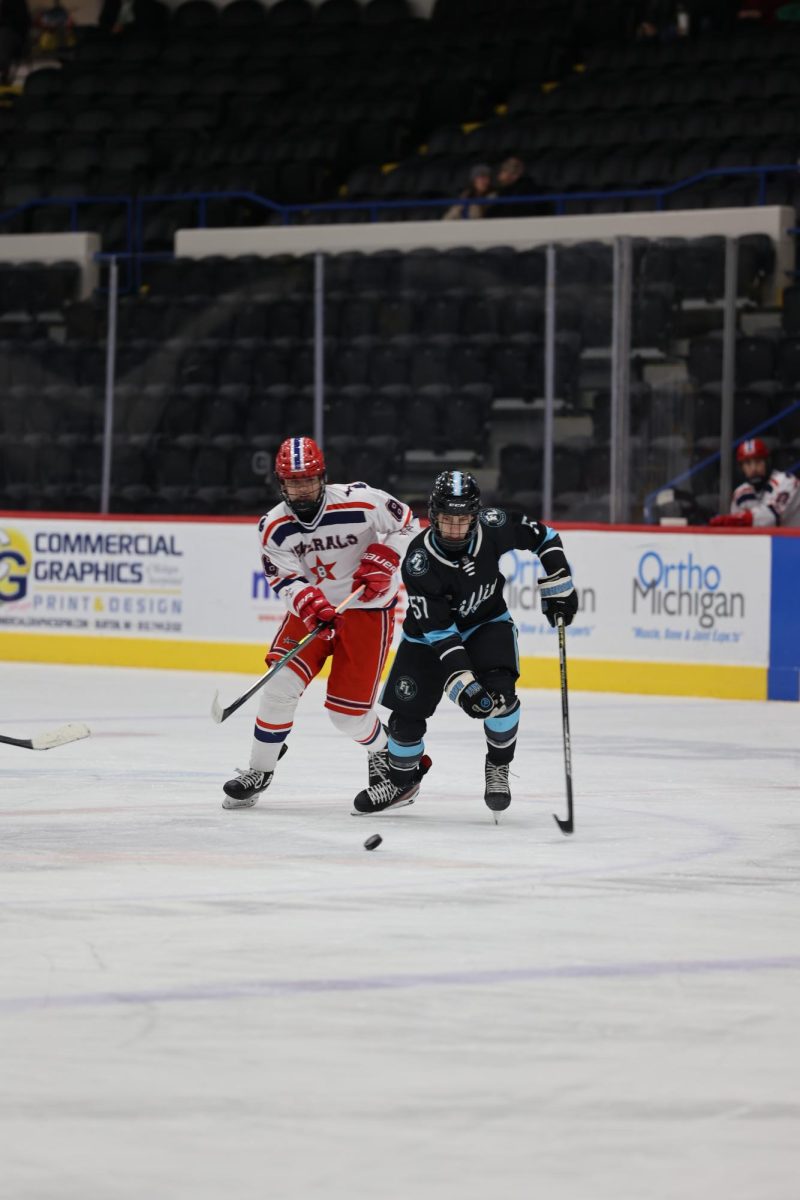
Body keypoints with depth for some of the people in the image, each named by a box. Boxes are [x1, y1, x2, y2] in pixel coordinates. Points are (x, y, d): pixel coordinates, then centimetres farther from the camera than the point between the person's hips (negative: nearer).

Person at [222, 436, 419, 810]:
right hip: (312, 607, 3)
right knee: (281, 683, -15)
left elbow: (406, 524, -5)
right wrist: (309, 602, -34)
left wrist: (383, 559, -19)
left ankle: (383, 751, 30)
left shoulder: (361, 501, -19)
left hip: (368, 609, -3)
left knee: (347, 710, -5)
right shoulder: (273, 528, -11)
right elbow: (286, 581, -14)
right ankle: (258, 772, 0)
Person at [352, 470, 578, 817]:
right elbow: (438, 631, -31)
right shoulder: (419, 561, -32)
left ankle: (498, 767, 1)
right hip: (430, 633, -1)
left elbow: (542, 537, -5)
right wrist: (461, 683, -38)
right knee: (407, 712, -3)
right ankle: (403, 780, 26)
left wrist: (558, 588, -9)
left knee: (499, 691, -24)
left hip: (488, 622, 1)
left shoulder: (493, 527, -26)